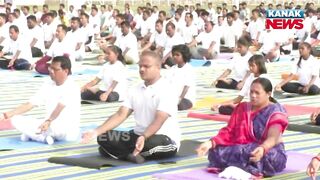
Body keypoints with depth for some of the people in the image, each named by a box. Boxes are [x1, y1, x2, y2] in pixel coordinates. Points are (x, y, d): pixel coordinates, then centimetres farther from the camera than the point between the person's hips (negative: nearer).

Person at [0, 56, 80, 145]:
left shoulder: (72, 88, -16)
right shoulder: (48, 85, 6)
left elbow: (60, 107, -33)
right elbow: (30, 104, 5)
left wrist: (48, 121, -51)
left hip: (68, 130, -7)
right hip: (49, 125, 7)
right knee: (16, 119, -4)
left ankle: (32, 135, -15)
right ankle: (46, 136, -13)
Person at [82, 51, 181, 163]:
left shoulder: (166, 90, -12)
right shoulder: (136, 90, 9)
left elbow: (158, 121, -23)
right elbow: (120, 115, 3)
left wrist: (143, 137, -42)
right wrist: (96, 132, -10)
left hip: (165, 140, -6)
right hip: (138, 136, 6)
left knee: (152, 144, -41)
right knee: (104, 137, -9)